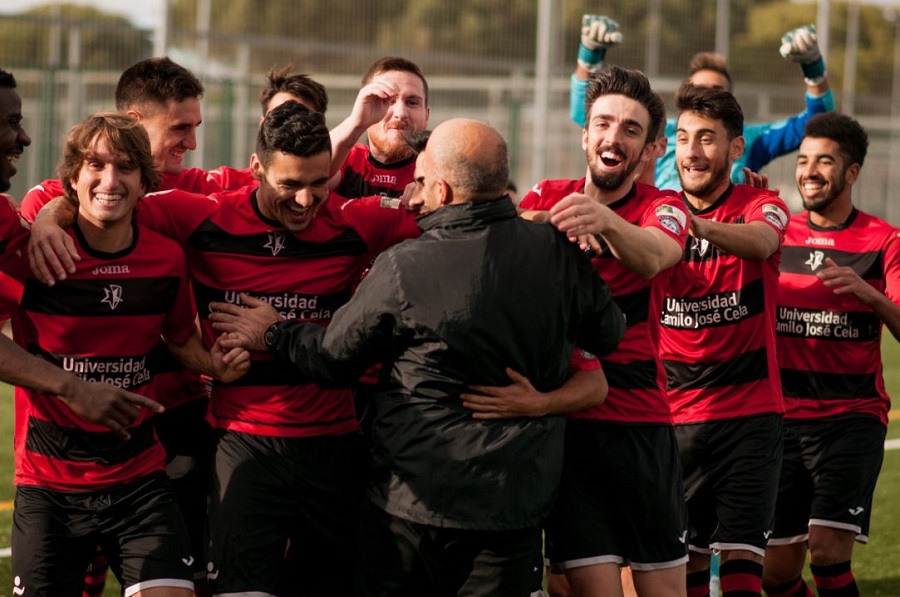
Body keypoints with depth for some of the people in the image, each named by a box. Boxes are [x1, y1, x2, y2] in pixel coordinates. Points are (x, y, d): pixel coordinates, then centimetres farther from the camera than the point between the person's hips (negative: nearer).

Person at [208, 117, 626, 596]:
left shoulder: (401, 269, -14)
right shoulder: (558, 253, -7)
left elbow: (332, 359, -1)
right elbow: (607, 334, 10)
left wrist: (274, 335, 19)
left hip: (415, 499, -2)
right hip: (518, 500, 3)